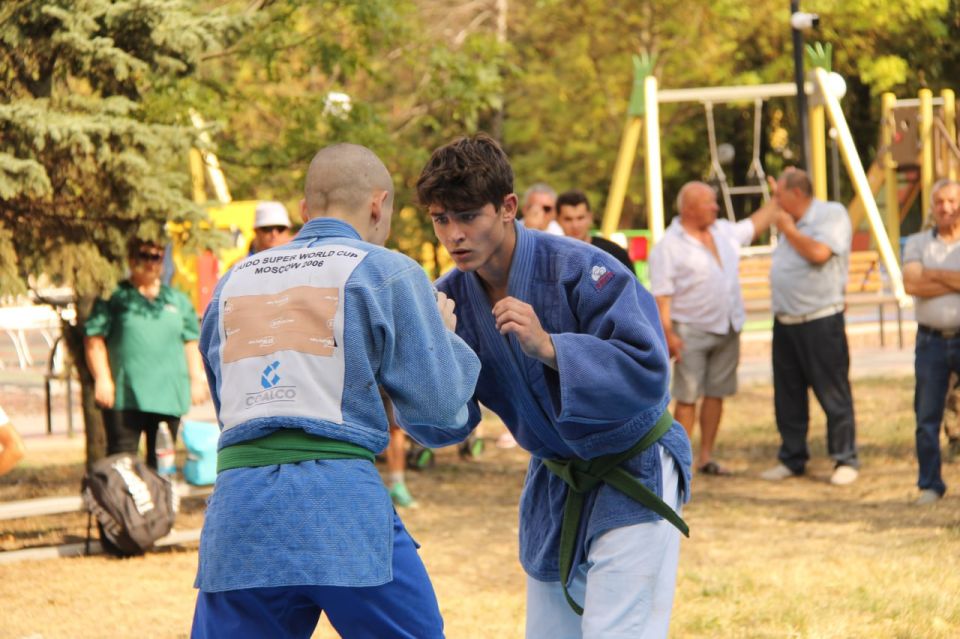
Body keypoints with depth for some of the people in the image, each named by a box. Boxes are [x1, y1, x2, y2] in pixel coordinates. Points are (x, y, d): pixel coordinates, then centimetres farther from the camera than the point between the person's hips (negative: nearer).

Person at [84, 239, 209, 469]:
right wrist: (102, 379, -12)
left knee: (161, 459, 9)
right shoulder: (115, 299, 2)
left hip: (168, 396, 4)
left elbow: (191, 344, 18)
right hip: (124, 396, -4)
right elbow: (94, 340, -3)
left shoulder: (178, 301, 16)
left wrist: (197, 379, 10)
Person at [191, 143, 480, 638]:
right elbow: (439, 416, 3)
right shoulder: (386, 272, 5)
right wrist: (446, 336, 22)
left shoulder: (232, 282, 19)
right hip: (342, 501, -4)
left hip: (237, 505, 4)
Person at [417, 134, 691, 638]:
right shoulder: (452, 297, -7)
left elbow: (648, 371, -31)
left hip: (632, 479, -6)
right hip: (555, 483, 6)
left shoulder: (583, 272, -24)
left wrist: (548, 346, -40)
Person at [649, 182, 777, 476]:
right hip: (691, 332, -7)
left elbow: (755, 225, 29)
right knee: (687, 396, -5)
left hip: (727, 330, 7)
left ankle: (706, 457, 15)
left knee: (716, 394, 8)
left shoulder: (725, 231, 11)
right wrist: (667, 333, -20)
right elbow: (661, 295, -14)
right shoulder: (668, 247, -11)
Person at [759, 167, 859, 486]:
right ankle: (792, 459, 19)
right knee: (788, 396, 10)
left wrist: (788, 229, -11)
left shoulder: (832, 214, -7)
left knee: (833, 394, -5)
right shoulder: (791, 223, 18)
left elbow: (818, 253, -23)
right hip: (786, 322, 8)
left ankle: (846, 460, 1)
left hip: (821, 321, -8)